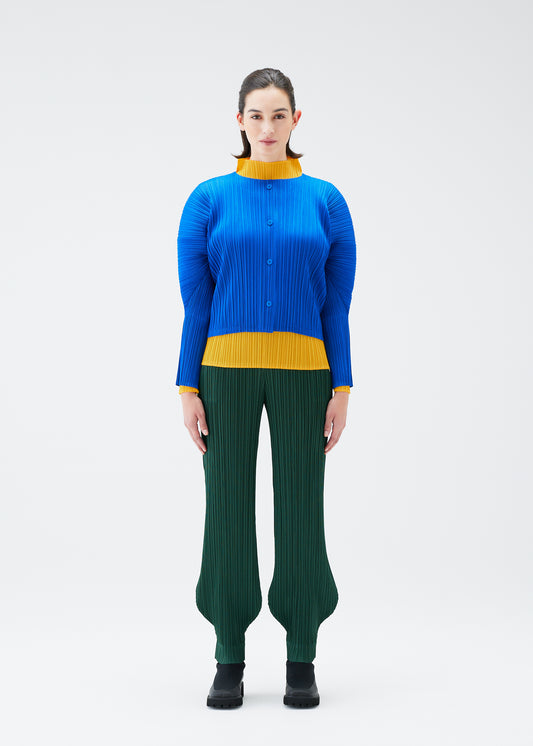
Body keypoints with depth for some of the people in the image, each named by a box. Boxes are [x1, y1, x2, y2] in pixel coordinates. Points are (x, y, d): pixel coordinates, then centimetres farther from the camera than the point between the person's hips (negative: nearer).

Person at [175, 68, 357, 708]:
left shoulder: (325, 200, 5)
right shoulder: (209, 200, 3)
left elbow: (337, 304, 4)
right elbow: (195, 302, 2)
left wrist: (341, 389, -1)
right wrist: (188, 389, -4)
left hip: (303, 373, 1)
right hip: (227, 371, 0)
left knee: (300, 510, 4)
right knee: (228, 510, 3)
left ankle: (301, 663, 15)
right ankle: (229, 662, 15)